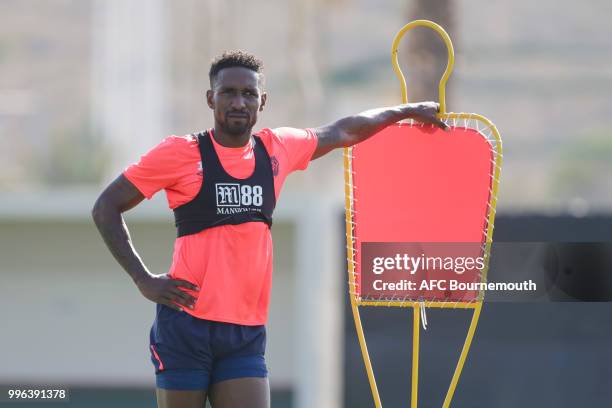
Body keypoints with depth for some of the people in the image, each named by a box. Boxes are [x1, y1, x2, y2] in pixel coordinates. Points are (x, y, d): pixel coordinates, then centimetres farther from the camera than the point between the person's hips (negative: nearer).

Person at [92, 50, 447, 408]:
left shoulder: (277, 150, 10)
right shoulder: (181, 153, -3)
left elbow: (341, 132, 29)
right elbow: (106, 208, 2)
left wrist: (408, 110, 39)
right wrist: (145, 280, -7)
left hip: (247, 334, 4)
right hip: (186, 324, -4)